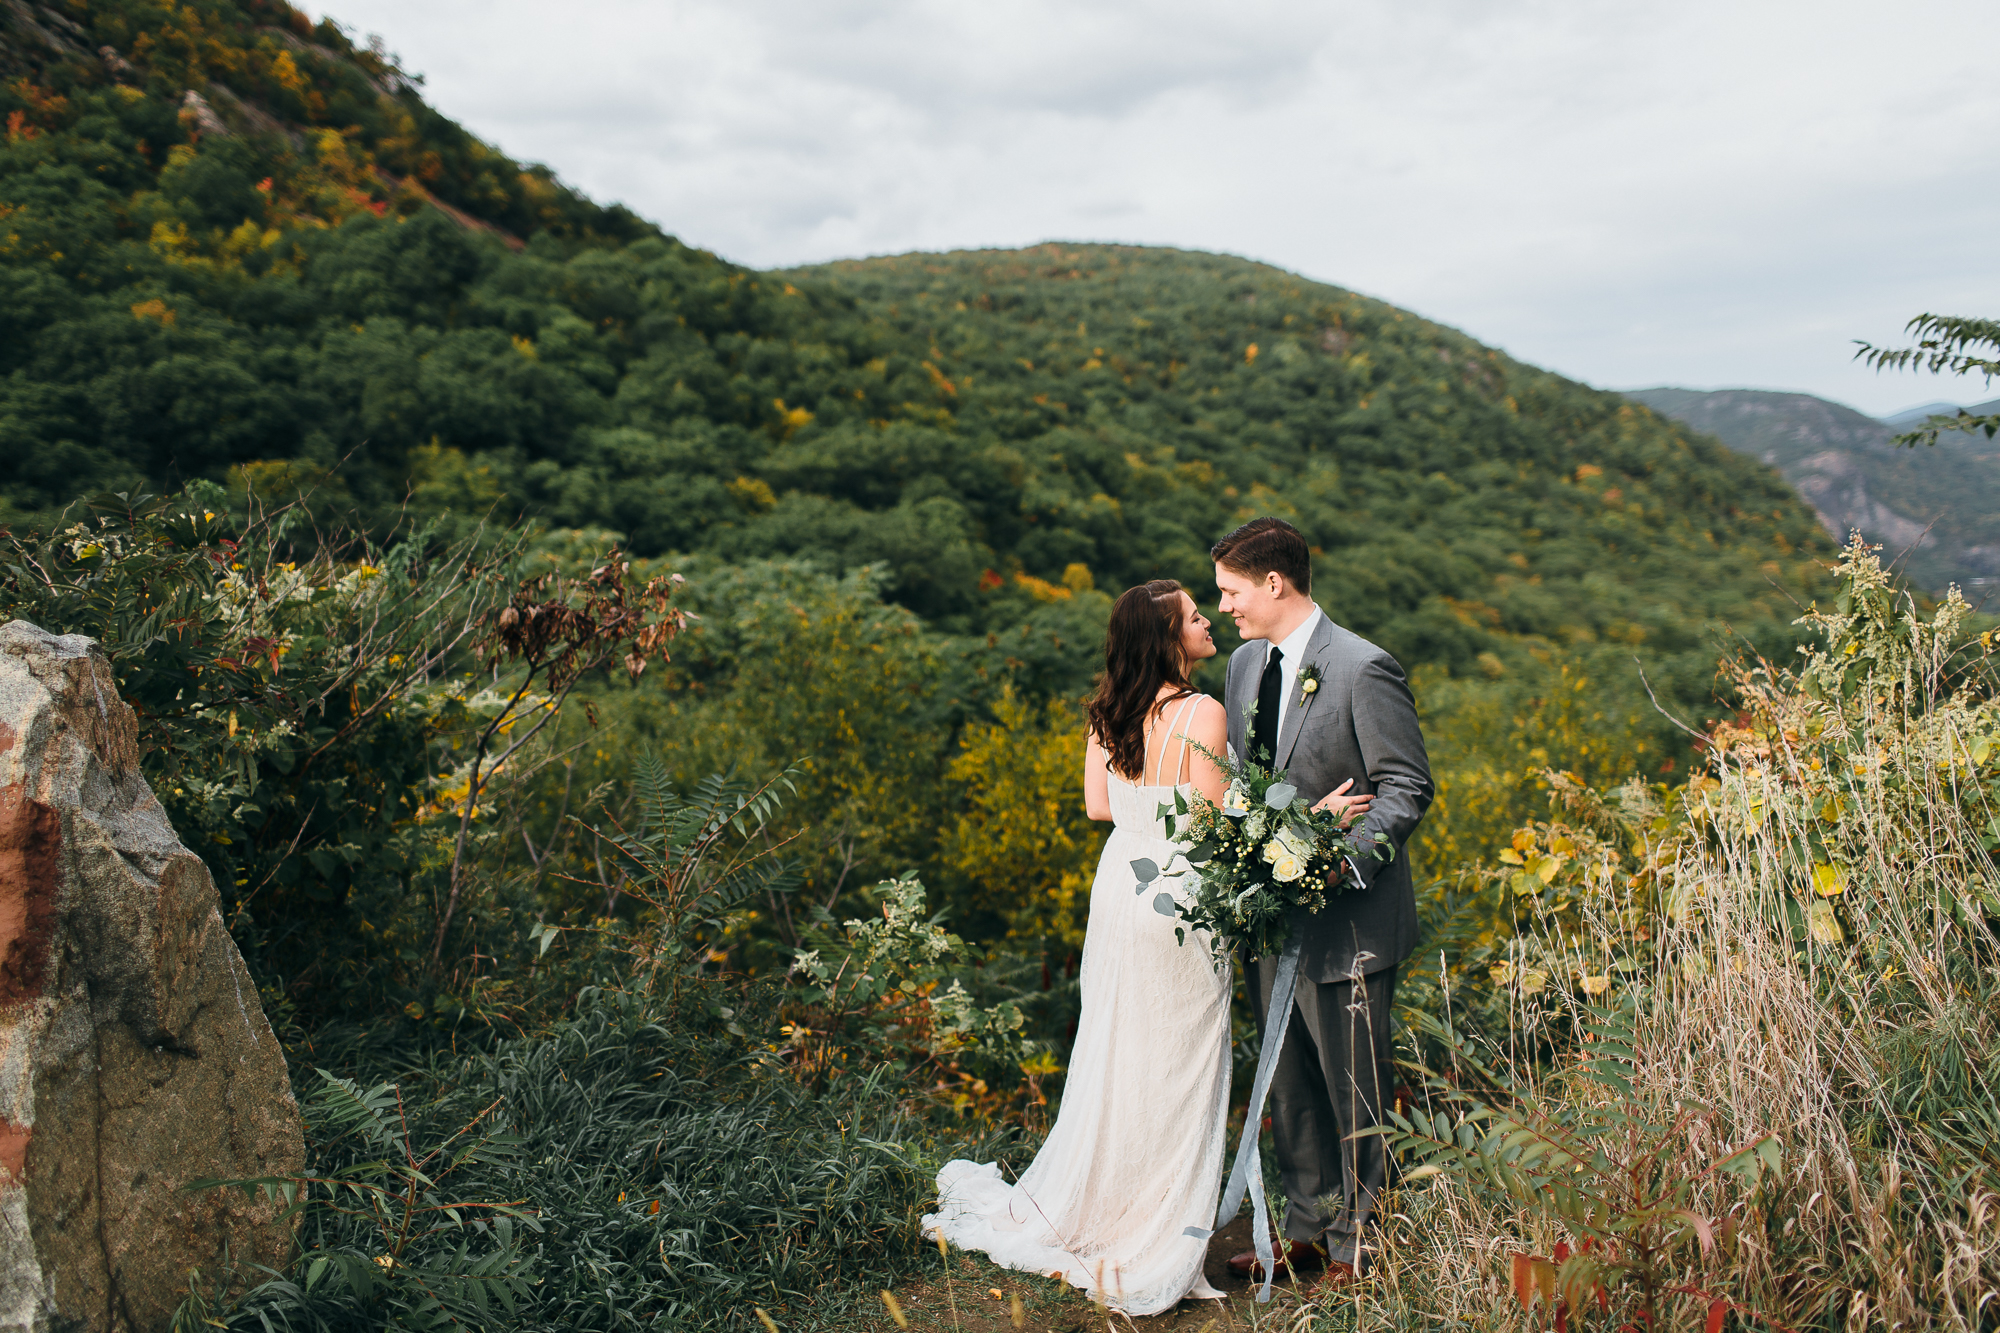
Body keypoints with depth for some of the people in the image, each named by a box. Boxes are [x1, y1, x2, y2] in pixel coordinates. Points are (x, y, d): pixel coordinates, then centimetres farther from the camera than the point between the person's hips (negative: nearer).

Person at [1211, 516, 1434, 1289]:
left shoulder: (1364, 669, -14)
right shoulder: (1245, 663, 9)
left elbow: (1407, 789, -13)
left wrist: (1338, 860, -24)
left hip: (1346, 919, -7)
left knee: (1354, 1089, 6)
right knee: (1289, 1086, 17)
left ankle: (1358, 1241, 23)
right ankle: (1307, 1225, 32)